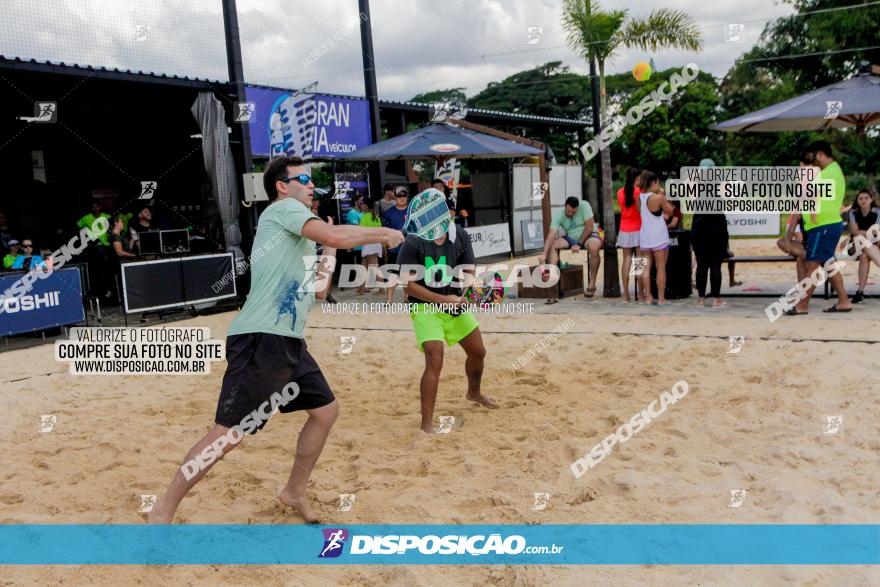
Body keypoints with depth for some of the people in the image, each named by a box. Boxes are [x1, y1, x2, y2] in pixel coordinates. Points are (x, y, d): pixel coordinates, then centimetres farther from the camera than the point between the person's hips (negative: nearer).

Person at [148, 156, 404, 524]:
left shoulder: (300, 237, 23)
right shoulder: (283, 208, -4)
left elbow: (317, 292, 27)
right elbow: (334, 236, -20)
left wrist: (328, 253, 20)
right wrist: (382, 234, -6)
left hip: (289, 343, 10)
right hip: (259, 341, -10)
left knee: (326, 411, 13)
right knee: (228, 433, -7)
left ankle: (295, 492, 29)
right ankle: (164, 510, 7)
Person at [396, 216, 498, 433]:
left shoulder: (460, 235, -5)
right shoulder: (413, 243, -20)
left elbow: (469, 272, 1)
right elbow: (408, 285, -20)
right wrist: (442, 299, -28)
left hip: (455, 301, 6)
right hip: (425, 306, -6)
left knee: (478, 352, 19)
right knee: (435, 361, -21)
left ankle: (474, 393, 50)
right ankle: (427, 424, -13)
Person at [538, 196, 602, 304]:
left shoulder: (584, 206, -19)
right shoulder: (559, 215, -14)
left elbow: (589, 227, -17)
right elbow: (551, 235, -24)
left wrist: (579, 244, -19)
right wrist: (544, 254, -36)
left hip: (588, 236, -3)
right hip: (570, 238, 3)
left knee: (594, 248, -37)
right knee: (552, 245, -22)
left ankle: (592, 283, -19)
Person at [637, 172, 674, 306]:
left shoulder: (639, 197, 2)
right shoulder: (658, 197, -14)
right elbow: (669, 211, 0)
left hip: (644, 236, 5)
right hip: (659, 236, -5)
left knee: (646, 268, 7)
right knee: (661, 267, 1)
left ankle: (648, 297, 8)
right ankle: (661, 299, 2)